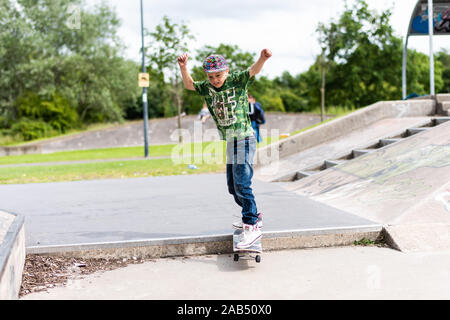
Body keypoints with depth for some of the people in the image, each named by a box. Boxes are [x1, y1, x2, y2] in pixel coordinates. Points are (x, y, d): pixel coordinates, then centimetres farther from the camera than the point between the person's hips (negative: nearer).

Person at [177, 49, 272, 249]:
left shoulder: (237, 81, -8)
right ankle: (253, 216, 34)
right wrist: (183, 67, -12)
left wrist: (262, 58, -44)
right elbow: (189, 85, 6)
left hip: (244, 138, -8)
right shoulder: (207, 88, 9)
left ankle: (252, 227, -12)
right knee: (232, 186, 15)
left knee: (241, 184, -15)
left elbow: (253, 71, -23)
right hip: (230, 142, 8)